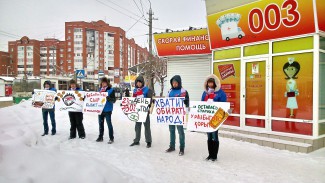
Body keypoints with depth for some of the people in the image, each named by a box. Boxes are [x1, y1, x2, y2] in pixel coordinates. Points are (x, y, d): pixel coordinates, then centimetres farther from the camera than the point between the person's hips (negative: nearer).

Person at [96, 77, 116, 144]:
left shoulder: (111, 90, -6)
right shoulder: (100, 89, 12)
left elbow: (114, 100, -12)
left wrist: (108, 98, -30)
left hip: (107, 110, -6)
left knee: (109, 124, -2)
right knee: (100, 123, 14)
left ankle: (111, 138, 6)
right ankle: (100, 137, 26)